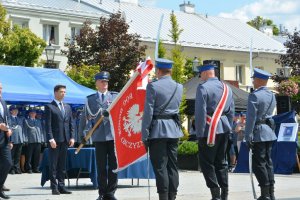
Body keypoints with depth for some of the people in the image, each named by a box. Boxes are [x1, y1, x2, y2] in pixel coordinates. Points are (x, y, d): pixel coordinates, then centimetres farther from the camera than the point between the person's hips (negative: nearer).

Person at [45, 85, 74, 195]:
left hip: (65, 140, 6)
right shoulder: (49, 107, -2)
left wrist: (71, 137, 6)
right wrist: (51, 139, -15)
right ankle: (54, 187, 1)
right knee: (53, 165, -1)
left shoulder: (67, 107, 16)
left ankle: (61, 186, 11)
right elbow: (48, 125, -8)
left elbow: (70, 123, 16)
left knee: (62, 165, 8)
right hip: (55, 140, -6)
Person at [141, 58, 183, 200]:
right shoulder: (179, 87, 7)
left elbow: (148, 112, -12)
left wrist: (144, 135, -8)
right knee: (172, 166, 10)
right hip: (174, 130, 6)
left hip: (158, 131, -6)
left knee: (160, 167, -4)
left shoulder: (153, 86, -10)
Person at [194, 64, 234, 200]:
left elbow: (200, 112, -13)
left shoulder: (203, 87, -10)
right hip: (224, 130, 7)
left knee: (207, 162, 0)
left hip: (209, 130, -7)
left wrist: (200, 133, -10)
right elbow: (231, 112, 13)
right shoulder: (226, 88, 11)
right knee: (221, 162, 14)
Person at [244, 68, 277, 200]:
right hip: (269, 132, 8)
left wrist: (248, 136, -15)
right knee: (268, 162, 12)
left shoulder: (254, 96, -14)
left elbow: (251, 117, -17)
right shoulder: (272, 95, 11)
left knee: (259, 163, -4)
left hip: (259, 133, -8)